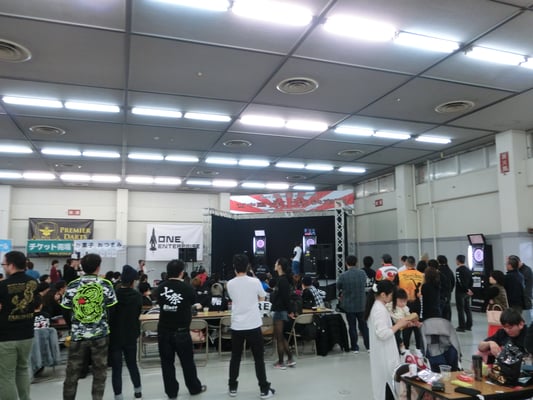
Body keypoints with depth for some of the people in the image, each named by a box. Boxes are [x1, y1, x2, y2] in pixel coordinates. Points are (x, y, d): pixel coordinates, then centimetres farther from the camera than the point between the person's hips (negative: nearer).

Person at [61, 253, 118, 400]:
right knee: (99, 373, 10)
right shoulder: (106, 285, -6)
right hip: (100, 335, -1)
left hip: (78, 335, 1)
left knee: (72, 373, 13)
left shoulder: (72, 286, -3)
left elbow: (65, 311, 4)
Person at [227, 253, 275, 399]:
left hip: (237, 326, 2)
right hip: (253, 325, -2)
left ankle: (233, 388, 24)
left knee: (235, 358, 15)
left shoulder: (230, 284, -4)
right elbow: (262, 298, 7)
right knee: (259, 358, 8)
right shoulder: (255, 281, -9)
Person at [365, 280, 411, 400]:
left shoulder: (375, 307, 8)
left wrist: (398, 326, 8)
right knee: (388, 379, -1)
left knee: (382, 379, 17)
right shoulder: (380, 310, -23)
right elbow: (383, 334, -27)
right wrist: (398, 325, -17)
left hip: (382, 353, 10)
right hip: (384, 354, -10)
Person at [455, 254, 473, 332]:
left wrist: (467, 290, -15)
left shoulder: (458, 269, -15)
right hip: (467, 293, 8)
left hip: (460, 292, -8)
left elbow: (460, 282, -21)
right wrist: (469, 289, 10)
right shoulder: (468, 269, 12)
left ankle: (462, 326, -1)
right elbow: (471, 281, 12)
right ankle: (468, 326, 18)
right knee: (467, 309, 13)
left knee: (460, 309, -3)